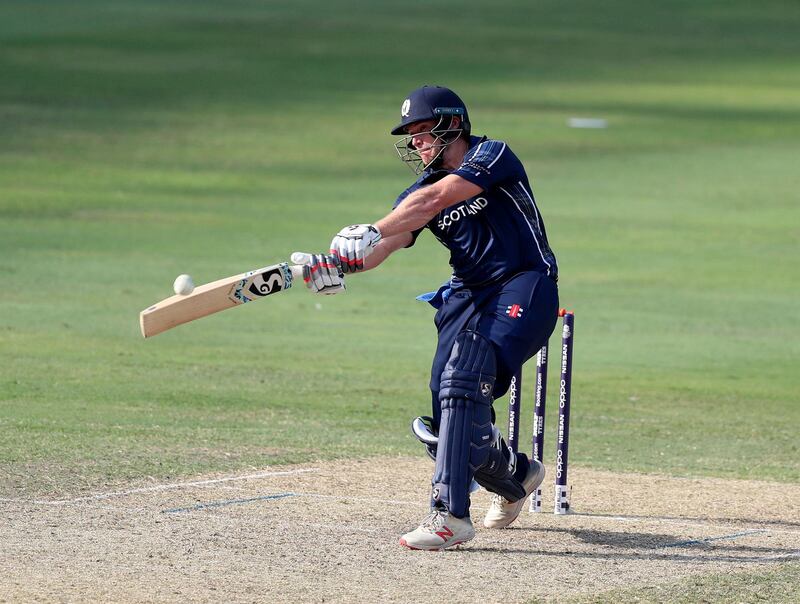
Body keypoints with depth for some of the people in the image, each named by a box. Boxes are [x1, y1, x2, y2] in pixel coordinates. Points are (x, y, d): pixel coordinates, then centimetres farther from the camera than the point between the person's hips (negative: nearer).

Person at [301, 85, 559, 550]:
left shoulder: (492, 156, -8)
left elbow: (436, 199, -25)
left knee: (465, 377, -27)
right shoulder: (419, 192, 11)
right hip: (467, 297, 7)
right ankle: (515, 476, 32)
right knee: (452, 410, -1)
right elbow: (384, 247, -6)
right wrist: (336, 265, -27)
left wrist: (372, 232, -34)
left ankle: (451, 514, -32)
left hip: (525, 289, -7)